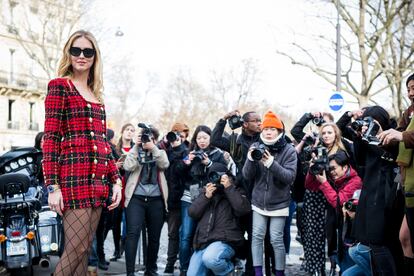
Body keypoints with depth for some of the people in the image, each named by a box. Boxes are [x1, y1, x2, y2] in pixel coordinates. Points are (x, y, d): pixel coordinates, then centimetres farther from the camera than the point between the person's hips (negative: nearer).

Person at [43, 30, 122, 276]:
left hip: (99, 179, 7)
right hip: (74, 176, -7)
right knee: (76, 249, -12)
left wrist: (116, 180, 10)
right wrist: (52, 186, -14)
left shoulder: (96, 96, 21)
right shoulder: (59, 86, 0)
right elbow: (51, 138, -7)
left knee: (84, 249, 7)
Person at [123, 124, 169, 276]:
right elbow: (128, 167, -10)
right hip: (136, 198, -2)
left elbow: (164, 165, -7)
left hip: (156, 200, 2)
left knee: (154, 236, 9)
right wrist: (136, 146, -8)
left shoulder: (160, 153, 14)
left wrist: (153, 148, -13)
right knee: (133, 233, -15)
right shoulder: (136, 152, 10)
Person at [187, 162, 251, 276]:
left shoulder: (236, 192, 8)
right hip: (203, 242, 5)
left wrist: (229, 188, -11)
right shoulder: (206, 191, 19)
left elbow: (244, 209, -13)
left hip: (225, 241, -5)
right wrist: (206, 196, -6)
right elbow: (192, 213, 8)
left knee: (210, 258, -35)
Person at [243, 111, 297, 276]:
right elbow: (247, 176, -3)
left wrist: (272, 164, -32)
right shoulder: (256, 148, 0)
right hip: (259, 201, 3)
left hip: (279, 203, -3)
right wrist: (251, 160, -23)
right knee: (257, 236, 0)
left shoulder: (288, 150, -7)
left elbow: (290, 177, -17)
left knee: (276, 239, -3)